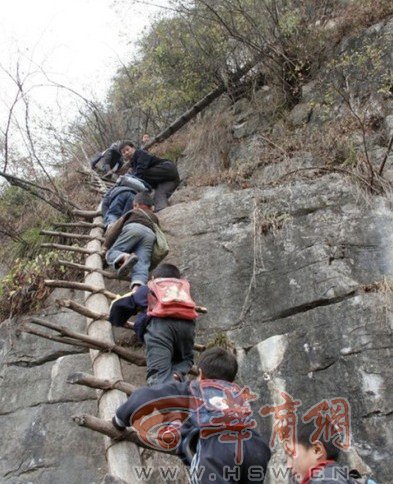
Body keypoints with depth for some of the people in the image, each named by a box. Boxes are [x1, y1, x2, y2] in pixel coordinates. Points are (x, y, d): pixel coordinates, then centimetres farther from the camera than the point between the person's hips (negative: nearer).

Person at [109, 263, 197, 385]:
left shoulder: (148, 288, 33)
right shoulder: (184, 285, 38)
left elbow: (118, 304, 35)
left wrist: (116, 322, 54)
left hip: (159, 322, -2)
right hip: (187, 322, 2)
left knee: (159, 372, -13)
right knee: (185, 359, 25)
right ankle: (177, 373, -7)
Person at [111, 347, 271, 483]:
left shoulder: (191, 388, 27)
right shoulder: (238, 392, 35)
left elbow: (143, 396, 31)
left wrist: (121, 419, 50)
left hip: (217, 452, -4)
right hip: (255, 448, 4)